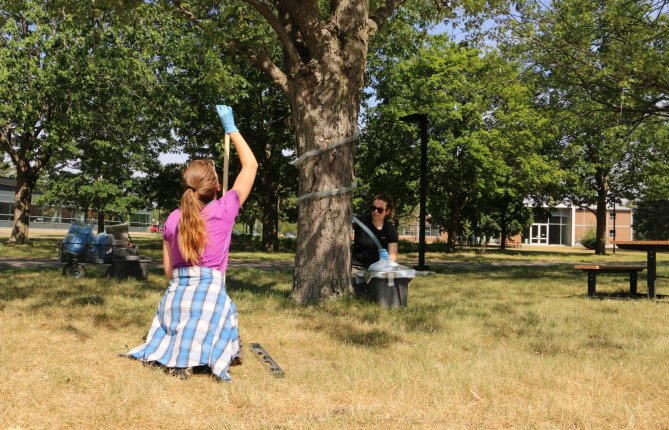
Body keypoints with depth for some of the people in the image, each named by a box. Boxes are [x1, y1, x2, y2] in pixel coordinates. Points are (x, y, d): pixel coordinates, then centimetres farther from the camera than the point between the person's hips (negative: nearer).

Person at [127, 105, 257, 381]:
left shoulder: (173, 219, 6)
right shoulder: (223, 211, -4)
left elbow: (168, 270, 12)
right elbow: (250, 165, 4)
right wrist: (230, 127, 9)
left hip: (176, 295, 4)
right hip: (210, 294, -4)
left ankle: (175, 357, -3)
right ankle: (195, 358, -14)